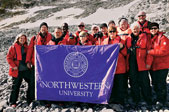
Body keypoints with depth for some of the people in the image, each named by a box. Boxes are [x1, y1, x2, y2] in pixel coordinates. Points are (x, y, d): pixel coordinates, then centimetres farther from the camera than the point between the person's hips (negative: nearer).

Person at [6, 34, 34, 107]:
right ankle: (12, 102, 20)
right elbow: (9, 57, -7)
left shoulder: (26, 47, 12)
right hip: (17, 71, -4)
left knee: (32, 83, 2)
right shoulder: (13, 47, -2)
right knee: (15, 86, 6)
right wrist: (13, 66, -14)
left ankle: (30, 99, 18)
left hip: (26, 70, 4)